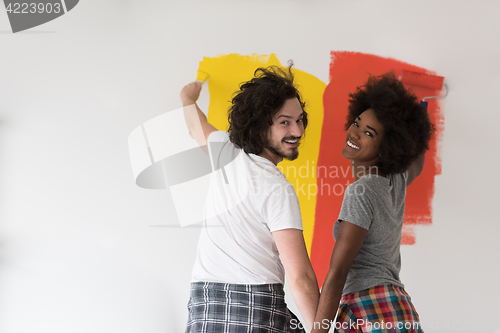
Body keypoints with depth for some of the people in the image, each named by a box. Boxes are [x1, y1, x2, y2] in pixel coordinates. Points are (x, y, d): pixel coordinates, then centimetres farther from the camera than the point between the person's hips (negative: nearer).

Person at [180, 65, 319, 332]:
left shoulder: (224, 151, 7)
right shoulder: (278, 190, -13)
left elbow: (195, 124, 34)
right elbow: (300, 278, -17)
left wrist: (190, 97, 56)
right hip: (257, 311, -7)